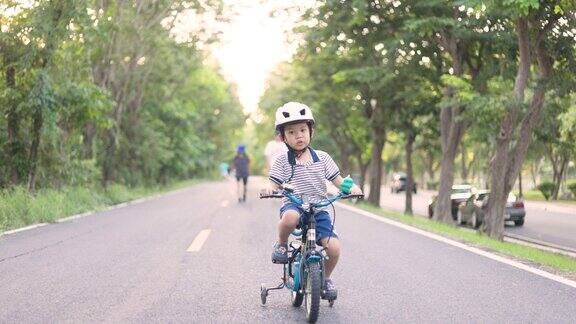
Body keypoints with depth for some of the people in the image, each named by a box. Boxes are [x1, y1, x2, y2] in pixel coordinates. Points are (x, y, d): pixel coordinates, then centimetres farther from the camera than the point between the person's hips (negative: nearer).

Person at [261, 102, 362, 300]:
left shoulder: (322, 158, 8)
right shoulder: (282, 161, 3)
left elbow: (337, 180, 9)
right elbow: (275, 184, 1)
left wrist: (351, 187, -12)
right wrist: (269, 189, -24)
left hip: (318, 208, 2)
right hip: (293, 204, -2)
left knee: (333, 247, -16)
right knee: (290, 217, -42)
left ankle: (325, 279, 14)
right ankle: (281, 244, -8)